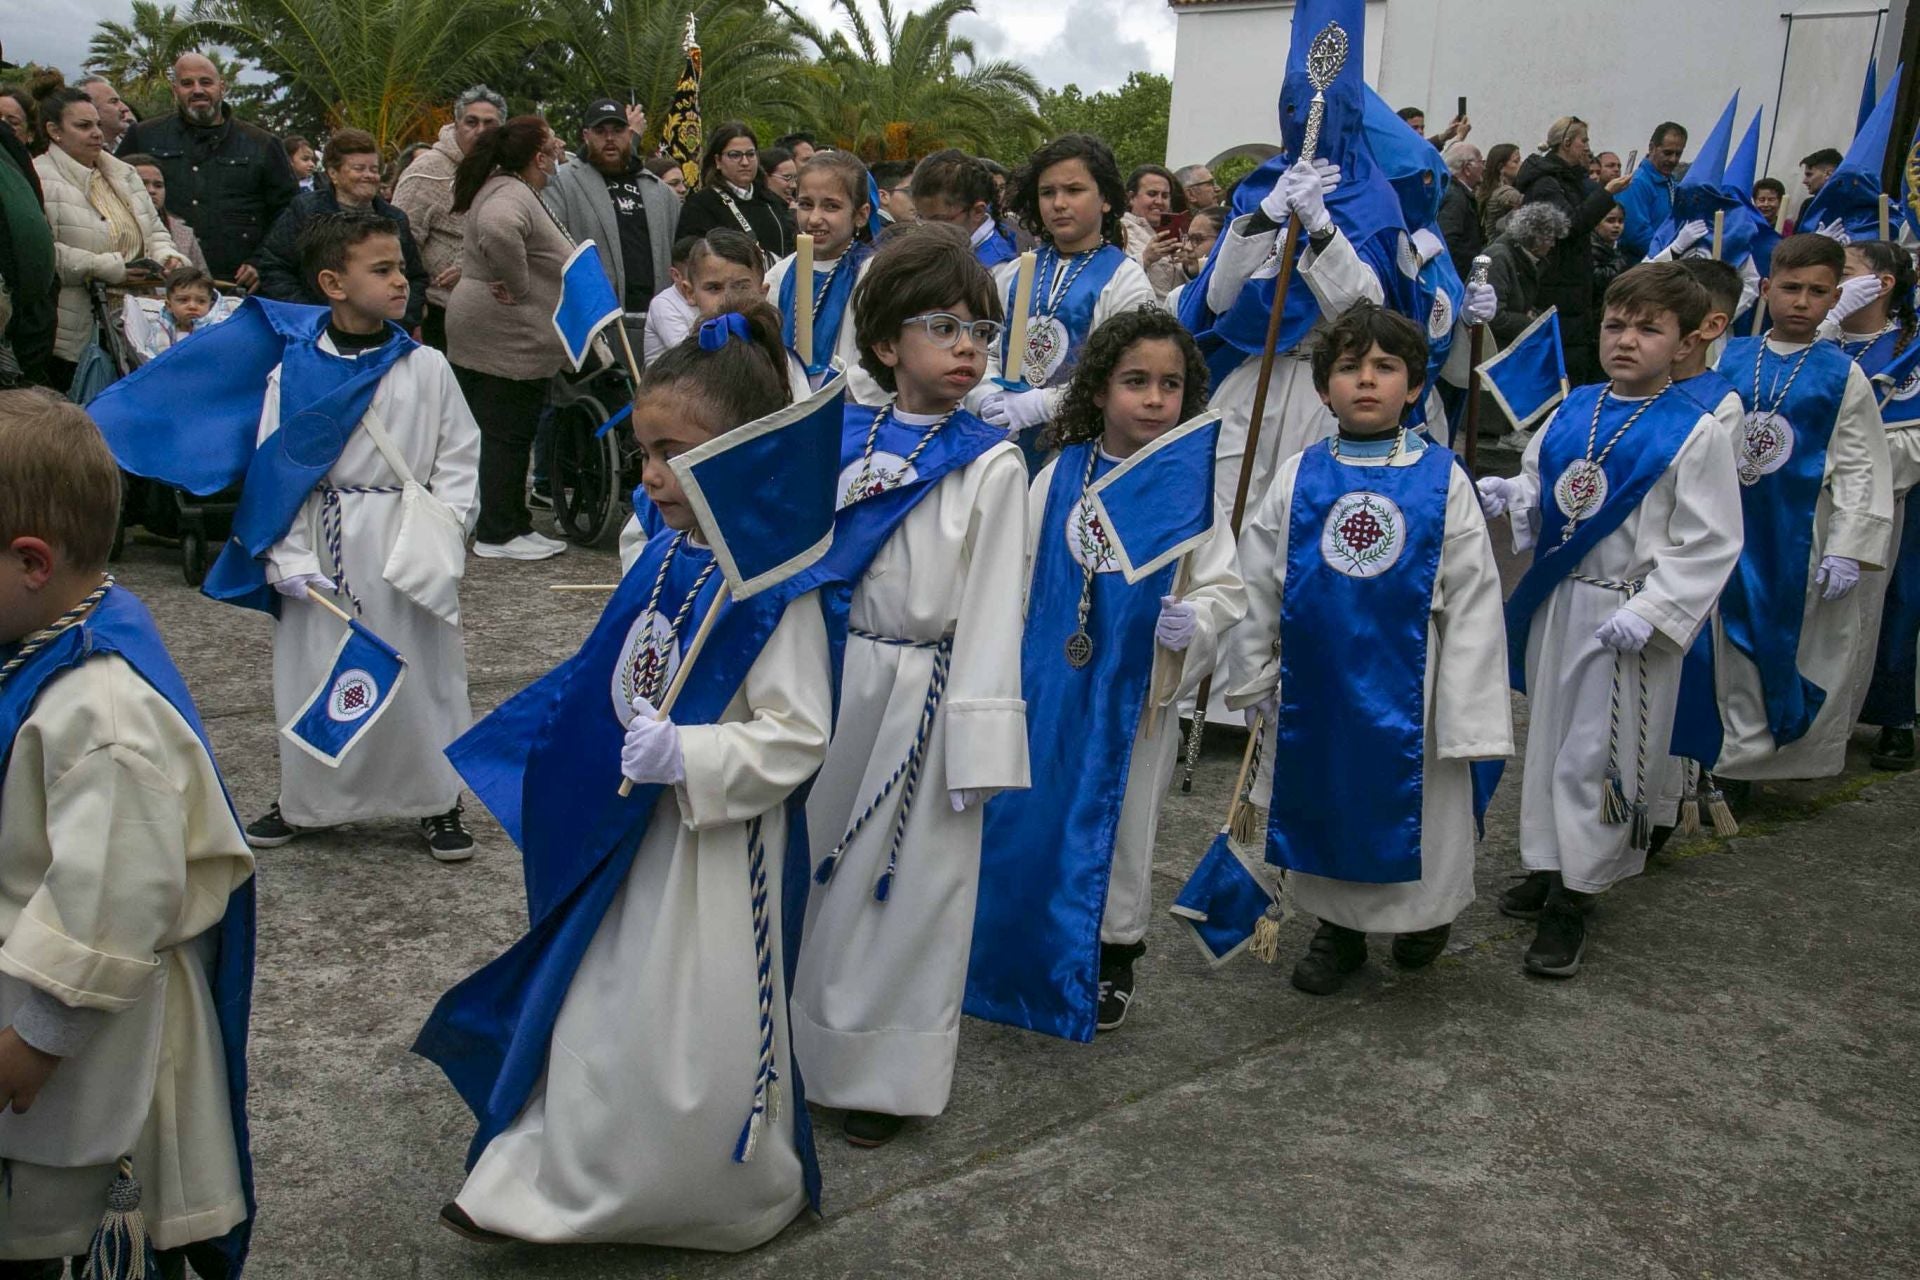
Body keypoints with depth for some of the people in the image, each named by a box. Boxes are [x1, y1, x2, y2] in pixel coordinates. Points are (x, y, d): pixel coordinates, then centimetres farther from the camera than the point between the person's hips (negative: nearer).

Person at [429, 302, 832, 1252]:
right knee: (600, 1007, 19)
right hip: (634, 831, 8)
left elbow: (797, 739, -24)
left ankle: (723, 1201, 30)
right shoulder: (665, 558, 2)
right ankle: (552, 1189, 36)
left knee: (704, 1030, 6)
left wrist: (685, 757, -31)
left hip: (721, 847, -8)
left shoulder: (776, 588, -22)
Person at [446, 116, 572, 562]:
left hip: (486, 336, 11)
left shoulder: (503, 188, 15)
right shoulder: (512, 197, -19)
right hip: (508, 337, -11)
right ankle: (498, 535, 2)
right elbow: (497, 231, -39)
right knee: (507, 436, -4)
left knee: (503, 434, 15)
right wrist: (517, 285, -27)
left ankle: (511, 523, 23)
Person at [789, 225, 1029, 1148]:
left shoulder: (991, 465, -7)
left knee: (910, 885, 5)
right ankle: (806, 1045, 34)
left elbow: (992, 606, -9)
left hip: (923, 693, -4)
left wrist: (978, 743, -13)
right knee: (818, 868, 14)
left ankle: (886, 1075, 22)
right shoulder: (838, 441, 4)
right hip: (831, 680, 4)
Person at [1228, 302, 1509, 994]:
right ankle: (1336, 928, 35)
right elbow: (1256, 585, 6)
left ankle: (1426, 914, 38)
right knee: (1322, 801, 14)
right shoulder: (1297, 477, 0)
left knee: (1411, 807, 10)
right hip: (1315, 687, 2)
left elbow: (1472, 604, -4)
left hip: (1407, 692, -2)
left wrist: (1469, 718, -7)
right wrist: (1253, 684, 8)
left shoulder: (1443, 480, -4)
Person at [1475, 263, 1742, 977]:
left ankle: (1573, 900, 12)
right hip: (1556, 604, 6)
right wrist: (1508, 494, -6)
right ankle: (1546, 868, 32)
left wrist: (1650, 611, -19)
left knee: (1595, 755, 0)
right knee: (1548, 739, 15)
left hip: (1627, 617, -6)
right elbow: (1538, 489, 17)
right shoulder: (1573, 411, 6)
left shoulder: (1695, 434, -11)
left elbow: (1709, 543, -12)